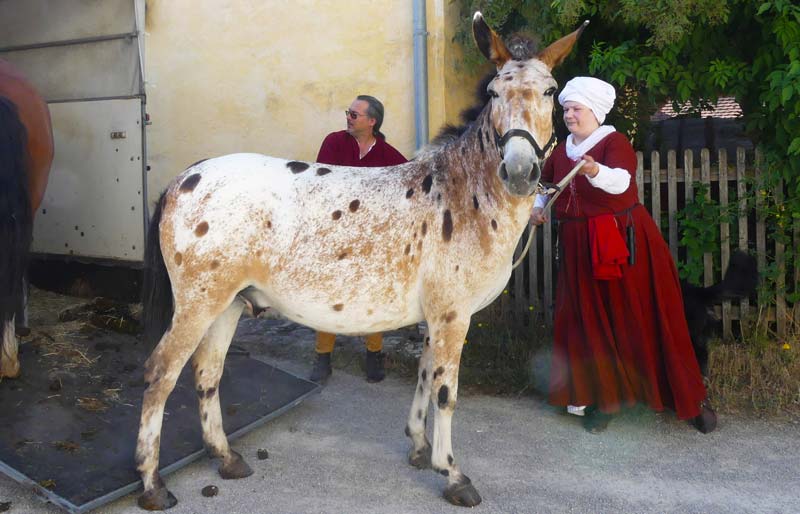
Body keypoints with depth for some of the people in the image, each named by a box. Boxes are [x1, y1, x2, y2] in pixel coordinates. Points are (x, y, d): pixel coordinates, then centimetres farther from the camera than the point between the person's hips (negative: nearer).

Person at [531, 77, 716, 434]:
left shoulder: (614, 142, -8)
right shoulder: (562, 150, 10)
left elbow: (621, 179, -28)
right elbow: (544, 182, 29)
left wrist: (596, 171, -49)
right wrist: (537, 207, 9)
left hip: (623, 242, -5)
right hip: (578, 247, 5)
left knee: (644, 320, 0)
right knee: (590, 323, 6)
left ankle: (691, 398, 16)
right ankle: (602, 398, 20)